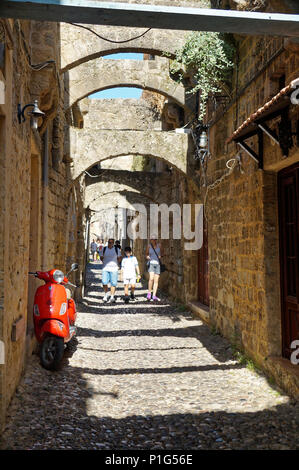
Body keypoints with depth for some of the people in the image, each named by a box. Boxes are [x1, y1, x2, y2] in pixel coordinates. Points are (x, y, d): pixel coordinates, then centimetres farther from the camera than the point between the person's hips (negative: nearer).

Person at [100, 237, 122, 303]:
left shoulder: (116, 249, 4)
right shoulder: (104, 249, 6)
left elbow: (119, 258, 12)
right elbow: (101, 257, 17)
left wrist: (116, 264, 6)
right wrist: (105, 262, 8)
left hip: (114, 269, -1)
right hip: (105, 268, 1)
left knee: (113, 283, -2)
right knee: (104, 282, -7)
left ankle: (112, 297, 6)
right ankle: (106, 294, 18)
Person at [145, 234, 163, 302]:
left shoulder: (159, 245, 3)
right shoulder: (149, 246, 0)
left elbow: (162, 253, 16)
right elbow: (146, 254, 13)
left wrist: (160, 256, -5)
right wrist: (147, 257, -8)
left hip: (158, 264, 2)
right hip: (151, 263, -2)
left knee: (156, 280, -1)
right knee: (151, 278, -22)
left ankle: (154, 296, 2)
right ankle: (149, 293, -7)